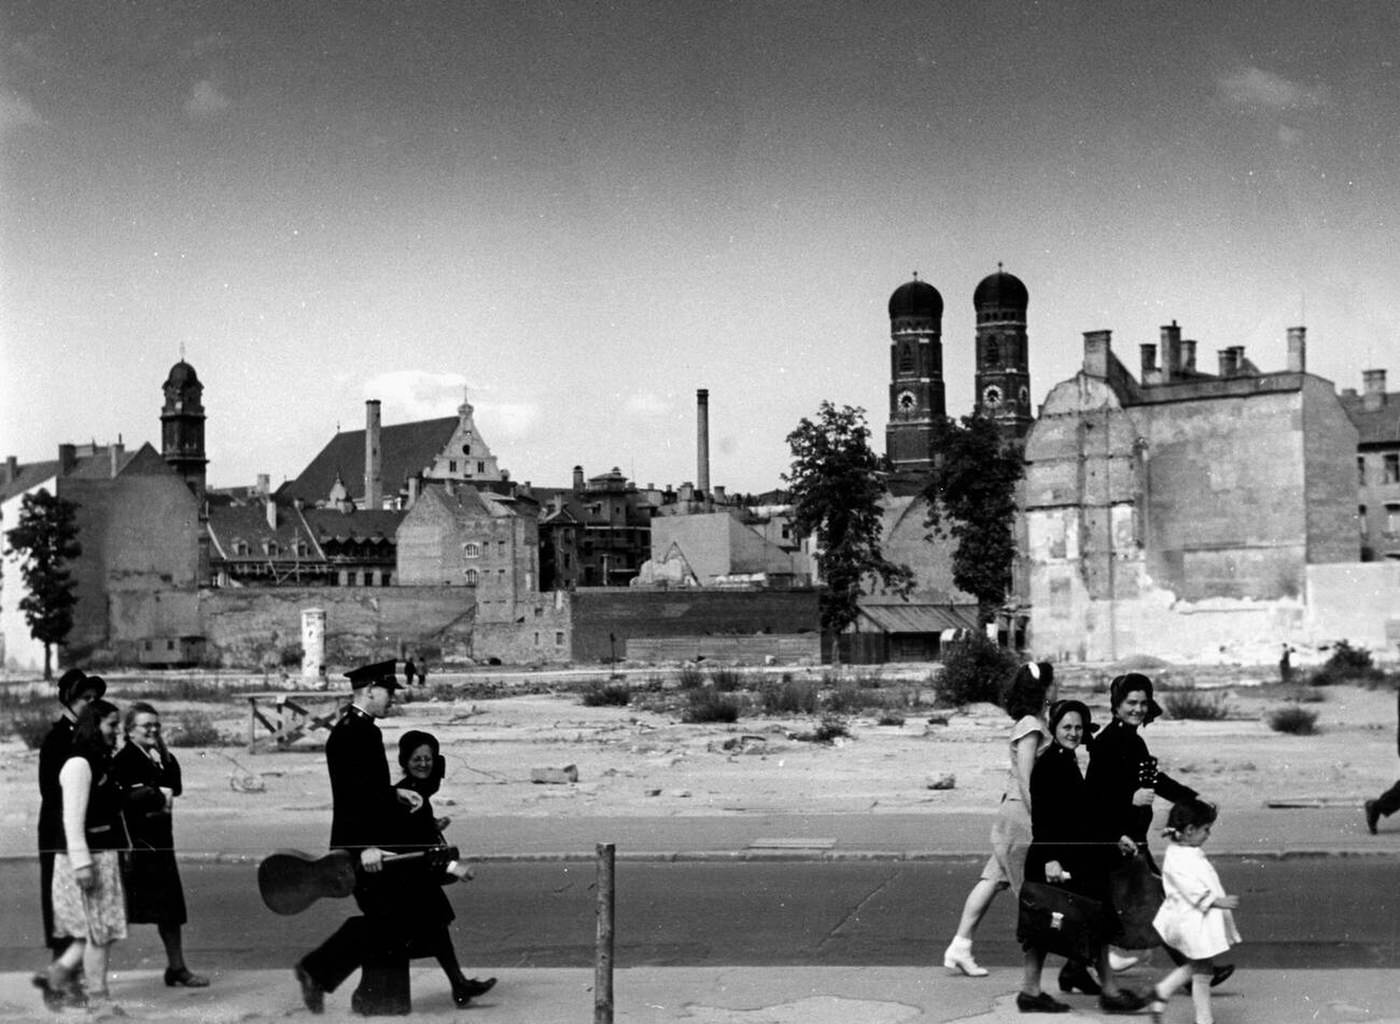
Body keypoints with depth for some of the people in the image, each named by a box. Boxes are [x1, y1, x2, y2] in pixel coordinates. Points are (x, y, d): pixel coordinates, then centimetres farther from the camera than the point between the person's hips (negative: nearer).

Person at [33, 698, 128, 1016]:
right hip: (89, 858, -9)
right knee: (99, 930, -2)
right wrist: (82, 863, -23)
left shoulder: (101, 763, 15)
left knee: (103, 928, 12)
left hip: (105, 855, 9)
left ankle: (58, 974, 20)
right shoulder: (79, 764, -15)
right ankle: (98, 998, 6)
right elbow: (73, 819, -19)